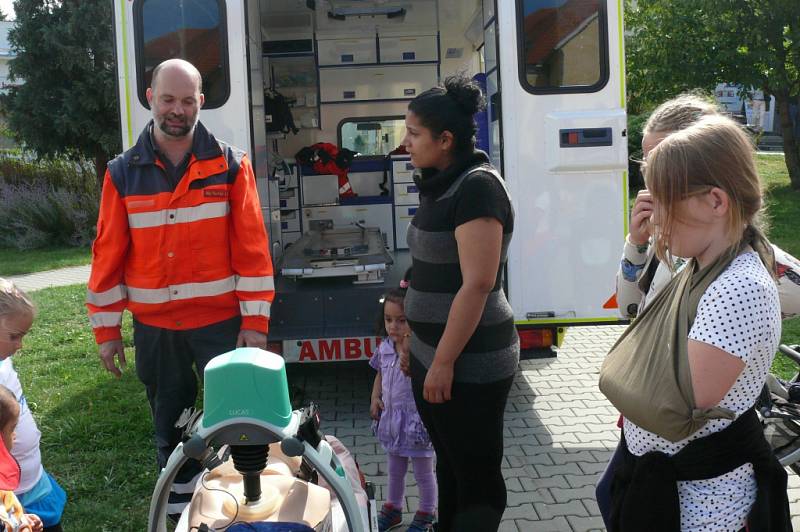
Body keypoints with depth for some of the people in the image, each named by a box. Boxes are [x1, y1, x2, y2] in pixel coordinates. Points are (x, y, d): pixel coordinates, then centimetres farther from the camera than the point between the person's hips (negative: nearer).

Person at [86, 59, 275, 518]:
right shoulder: (123, 173, 1)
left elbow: (251, 247, -6)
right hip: (154, 328, 2)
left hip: (220, 321, -2)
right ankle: (182, 499, 35)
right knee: (171, 423, 17)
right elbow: (108, 253, 3)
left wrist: (255, 321, -9)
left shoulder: (230, 165, -4)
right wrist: (106, 328, 3)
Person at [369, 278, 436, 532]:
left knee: (423, 472, 13)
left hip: (416, 420, -6)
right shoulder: (385, 348, -2)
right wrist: (375, 398, 1)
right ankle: (393, 508, 42)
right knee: (395, 469, 24)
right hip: (392, 418, 6)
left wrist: (407, 353, -37)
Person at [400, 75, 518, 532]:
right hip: (432, 352, 10)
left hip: (469, 362, -10)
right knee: (449, 466, 21)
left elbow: (478, 284, -23)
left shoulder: (477, 187, -18)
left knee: (478, 478, 4)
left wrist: (444, 362, -21)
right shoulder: (445, 185, 10)